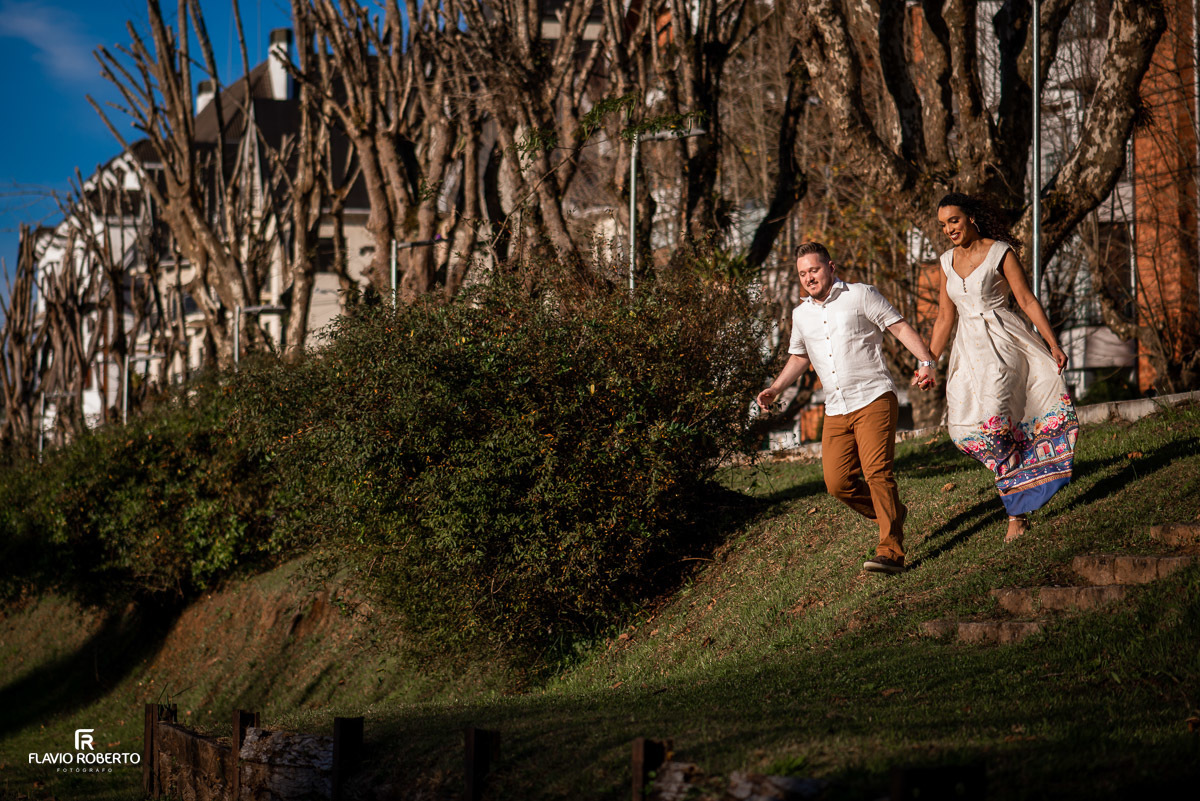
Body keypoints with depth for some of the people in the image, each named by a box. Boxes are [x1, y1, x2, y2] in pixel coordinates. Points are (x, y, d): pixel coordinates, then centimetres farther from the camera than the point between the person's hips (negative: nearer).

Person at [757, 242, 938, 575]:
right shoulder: (801, 315, 18)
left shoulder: (861, 295, 3)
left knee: (877, 471, -19)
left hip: (873, 399, -5)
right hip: (836, 411, 6)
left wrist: (926, 362, -14)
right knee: (837, 483, -4)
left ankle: (890, 551, -19)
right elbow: (799, 357, 32)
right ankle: (891, 513, 21)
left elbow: (900, 327, 0)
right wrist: (775, 389, 17)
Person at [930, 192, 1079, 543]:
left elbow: (1027, 301, -4)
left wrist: (1053, 344, -8)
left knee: (991, 418, -20)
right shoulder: (947, 261, 12)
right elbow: (944, 317, 16)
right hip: (968, 349, 5)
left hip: (1002, 343, -5)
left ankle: (1016, 512, -11)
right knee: (964, 428, -9)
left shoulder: (1000, 252, -3)